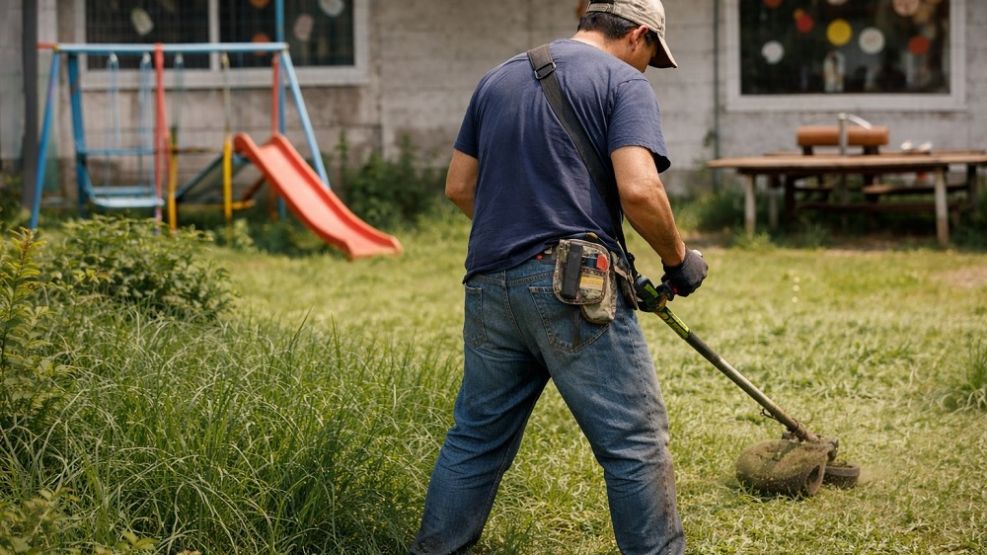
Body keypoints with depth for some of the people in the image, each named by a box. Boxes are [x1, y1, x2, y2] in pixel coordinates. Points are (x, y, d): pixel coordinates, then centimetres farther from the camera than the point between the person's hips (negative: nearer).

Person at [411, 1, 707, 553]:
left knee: (476, 436, 16)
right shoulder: (624, 82, -1)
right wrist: (678, 258, -1)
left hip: (489, 285, 7)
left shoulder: (498, 78, 19)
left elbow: (459, 187, 20)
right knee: (635, 442, -1)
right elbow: (639, 190, -14)